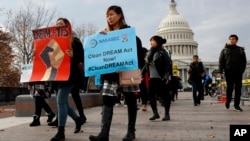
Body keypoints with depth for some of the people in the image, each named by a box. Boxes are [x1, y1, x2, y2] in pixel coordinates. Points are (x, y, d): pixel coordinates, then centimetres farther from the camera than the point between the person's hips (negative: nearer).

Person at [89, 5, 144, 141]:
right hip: (110, 72, 4)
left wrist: (136, 67, -15)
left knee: (130, 100, 5)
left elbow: (136, 47, -5)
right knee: (107, 99, -8)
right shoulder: (105, 33, 15)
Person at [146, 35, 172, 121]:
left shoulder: (162, 52, -7)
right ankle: (155, 113, 15)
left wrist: (167, 76, -18)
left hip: (161, 78, -7)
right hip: (152, 78, 7)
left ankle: (167, 114, 13)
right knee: (150, 95, 3)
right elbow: (148, 62, 14)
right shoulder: (151, 52, 13)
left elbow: (168, 64, -12)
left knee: (164, 95, 1)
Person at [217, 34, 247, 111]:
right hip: (228, 72, -1)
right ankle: (228, 101, 19)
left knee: (238, 88, 0)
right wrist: (220, 71, -8)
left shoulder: (240, 50, 13)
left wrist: (242, 70, -3)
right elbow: (221, 61, 4)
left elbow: (244, 61, 12)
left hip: (238, 72, 1)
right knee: (229, 87, -2)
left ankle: (237, 104, 6)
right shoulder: (224, 50, 10)